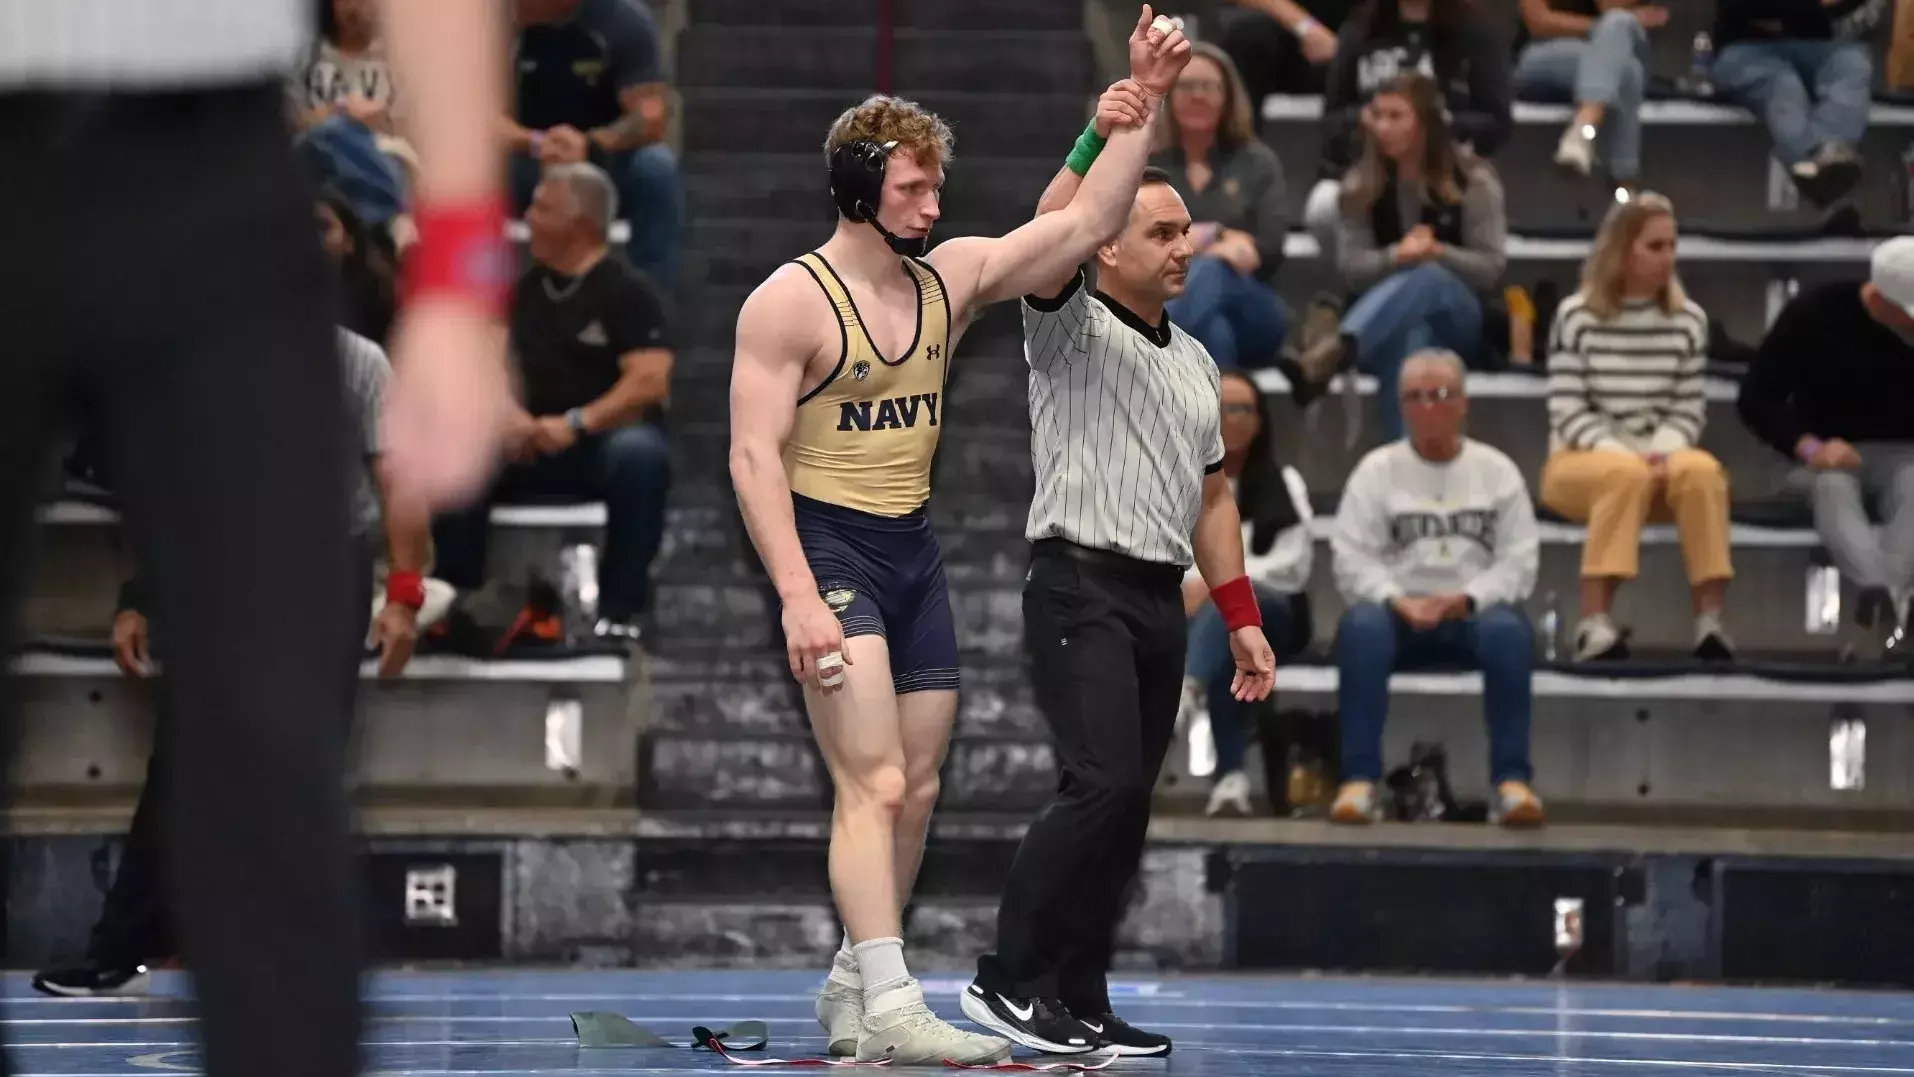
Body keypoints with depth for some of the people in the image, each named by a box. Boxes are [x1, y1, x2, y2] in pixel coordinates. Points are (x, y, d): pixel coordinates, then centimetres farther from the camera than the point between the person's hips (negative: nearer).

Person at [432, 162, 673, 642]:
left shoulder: (628, 291, -6)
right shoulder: (526, 290, 12)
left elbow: (650, 382, -16)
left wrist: (576, 424, -26)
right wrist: (511, 414, -14)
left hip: (608, 438, -5)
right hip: (539, 447, 5)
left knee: (640, 455, -39)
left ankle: (619, 611, -33)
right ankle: (455, 599, -18)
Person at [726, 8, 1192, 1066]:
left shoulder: (951, 278, 7)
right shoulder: (791, 301, -11)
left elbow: (1086, 223, 8)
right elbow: (754, 454, -15)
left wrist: (1142, 101, -1)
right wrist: (798, 597, -23)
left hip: (914, 550, 7)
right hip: (827, 544, -7)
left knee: (915, 790, 10)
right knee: (874, 782, -17)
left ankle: (849, 986, 24)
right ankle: (889, 1007, -22)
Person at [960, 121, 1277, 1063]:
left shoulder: (1195, 363, 20)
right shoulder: (1073, 330, -1)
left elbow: (1211, 497, 24)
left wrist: (1243, 618, 19)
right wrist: (1104, 139, -29)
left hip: (1161, 599, 8)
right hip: (1082, 589, -7)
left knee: (1126, 805, 4)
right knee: (1103, 783, -19)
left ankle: (1080, 1002, 7)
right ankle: (1007, 980, -14)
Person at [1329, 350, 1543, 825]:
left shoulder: (1497, 470, 12)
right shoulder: (1377, 470, 10)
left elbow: (1519, 561, 3)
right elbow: (1352, 559, 2)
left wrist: (1467, 598, -15)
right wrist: (1398, 601, -17)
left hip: (1474, 611, 0)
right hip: (1397, 608, 0)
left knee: (1508, 630, -35)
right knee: (1361, 627, -35)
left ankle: (1510, 781, -36)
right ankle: (1359, 781, -38)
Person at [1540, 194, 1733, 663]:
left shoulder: (1689, 320, 6)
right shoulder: (1577, 317, -2)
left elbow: (1689, 408, 5)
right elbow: (1568, 410, -6)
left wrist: (1662, 451, -16)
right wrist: (1624, 453, -20)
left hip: (1659, 457, 2)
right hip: (1582, 460, -2)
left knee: (1702, 470, -33)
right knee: (1626, 475, -38)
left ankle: (1709, 620, -35)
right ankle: (1595, 623, -43)